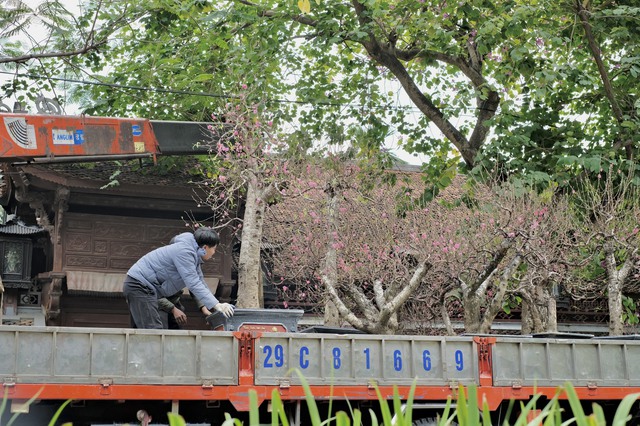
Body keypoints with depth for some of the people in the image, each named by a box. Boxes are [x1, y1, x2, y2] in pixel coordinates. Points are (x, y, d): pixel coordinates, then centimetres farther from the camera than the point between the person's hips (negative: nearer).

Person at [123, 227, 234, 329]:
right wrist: (216, 305, -31)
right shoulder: (184, 251, -20)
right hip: (139, 286, -11)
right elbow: (193, 284, -28)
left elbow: (200, 282, 16)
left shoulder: (194, 256, 13)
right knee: (154, 329, -18)